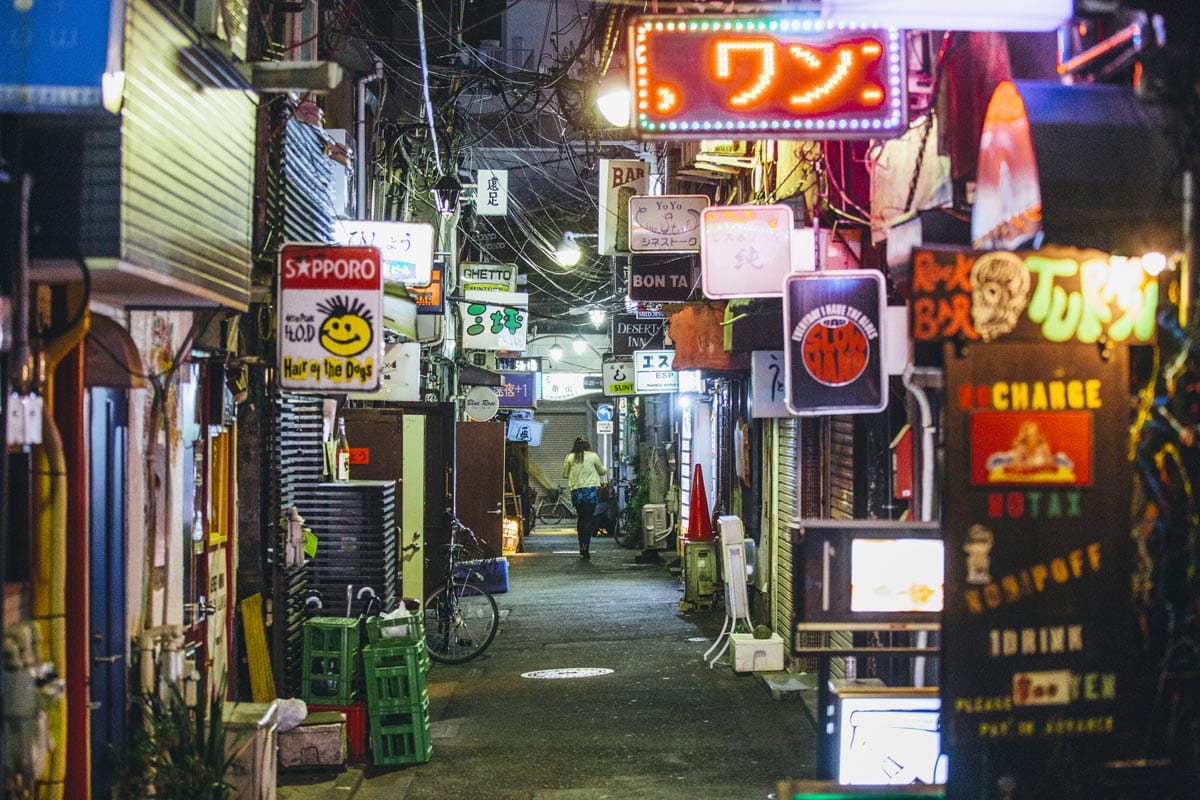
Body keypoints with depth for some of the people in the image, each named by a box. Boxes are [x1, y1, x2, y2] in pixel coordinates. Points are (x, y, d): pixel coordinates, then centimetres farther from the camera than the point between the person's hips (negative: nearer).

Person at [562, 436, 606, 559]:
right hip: (592, 490, -2)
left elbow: (564, 475, 10)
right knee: (589, 519, -2)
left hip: (576, 491, 2)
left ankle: (582, 547, 17)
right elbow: (601, 471, 13)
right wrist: (605, 471, 36)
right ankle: (586, 547, -14)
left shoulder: (569, 458, 4)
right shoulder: (593, 456, 2)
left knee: (580, 518, 15)